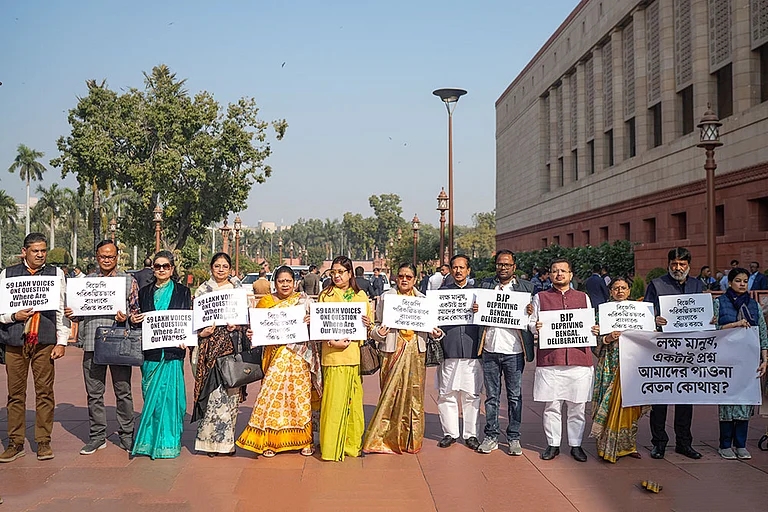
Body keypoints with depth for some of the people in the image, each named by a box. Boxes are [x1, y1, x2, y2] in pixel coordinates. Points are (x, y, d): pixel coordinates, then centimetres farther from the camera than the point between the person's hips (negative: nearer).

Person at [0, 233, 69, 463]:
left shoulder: (56, 273, 9)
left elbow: (62, 309, 7)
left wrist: (62, 341, 1)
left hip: (45, 341, -1)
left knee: (45, 392, 1)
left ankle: (43, 442, 9)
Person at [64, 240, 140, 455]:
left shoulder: (129, 281, 7)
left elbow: (137, 311, 4)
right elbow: (79, 312, 18)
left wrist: (126, 318, -16)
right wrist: (70, 314, -3)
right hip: (92, 343, 3)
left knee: (123, 392, 3)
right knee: (94, 393, 6)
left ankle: (126, 436, 13)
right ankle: (97, 436, 17)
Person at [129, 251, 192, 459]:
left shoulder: (183, 292, 8)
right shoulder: (144, 292, 14)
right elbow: (138, 319, 18)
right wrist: (133, 320, -5)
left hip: (173, 351, -2)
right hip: (150, 351, 2)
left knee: (169, 394, -6)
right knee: (151, 396, 2)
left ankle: (167, 442, 2)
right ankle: (149, 441, 13)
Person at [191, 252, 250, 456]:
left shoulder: (239, 289, 12)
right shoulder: (202, 290, 9)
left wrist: (237, 325, -9)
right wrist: (201, 332, -12)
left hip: (233, 345, 1)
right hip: (211, 345, -1)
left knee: (230, 390, -2)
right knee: (214, 390, -8)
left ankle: (226, 439, 9)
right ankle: (212, 440, 2)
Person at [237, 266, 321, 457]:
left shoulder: (303, 300, 9)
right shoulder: (265, 302, 8)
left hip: (299, 356, 0)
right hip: (276, 356, 0)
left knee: (300, 396, 1)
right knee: (273, 394, -4)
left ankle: (303, 440, 13)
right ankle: (269, 441, 8)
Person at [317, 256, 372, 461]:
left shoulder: (361, 296, 13)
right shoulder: (326, 295, 5)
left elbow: (368, 326, 18)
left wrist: (368, 325, -6)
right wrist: (333, 342, -15)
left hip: (355, 354, 3)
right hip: (334, 354, -3)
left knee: (354, 400, 6)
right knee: (334, 400, -7)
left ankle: (353, 443, 17)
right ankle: (331, 448, 0)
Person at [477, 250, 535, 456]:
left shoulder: (526, 287, 4)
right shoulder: (486, 284, 10)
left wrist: (531, 314, -16)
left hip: (514, 351, -1)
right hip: (490, 349, 2)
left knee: (514, 396, 6)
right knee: (491, 396, 8)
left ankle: (514, 437, 15)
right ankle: (491, 436, 16)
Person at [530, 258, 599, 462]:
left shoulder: (584, 298, 16)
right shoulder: (540, 297, 11)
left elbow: (590, 325, 19)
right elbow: (531, 323, 9)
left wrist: (594, 331, -3)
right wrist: (536, 327, -13)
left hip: (579, 358, 1)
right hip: (550, 359, -1)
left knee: (578, 405, 5)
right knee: (552, 405, 2)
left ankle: (576, 444, 17)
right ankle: (553, 444, 14)